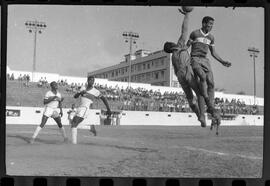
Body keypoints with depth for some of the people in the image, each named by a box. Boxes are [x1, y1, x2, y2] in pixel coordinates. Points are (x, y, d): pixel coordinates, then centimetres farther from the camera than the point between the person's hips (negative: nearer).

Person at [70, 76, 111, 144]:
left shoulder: (95, 91, -4)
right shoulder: (83, 87, 11)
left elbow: (104, 99, 1)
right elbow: (75, 96, 9)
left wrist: (108, 109, -2)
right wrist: (80, 92, -12)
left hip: (85, 109, -8)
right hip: (80, 108, 8)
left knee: (74, 124, -16)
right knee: (73, 123, 17)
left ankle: (74, 142, -14)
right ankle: (91, 127, 24)